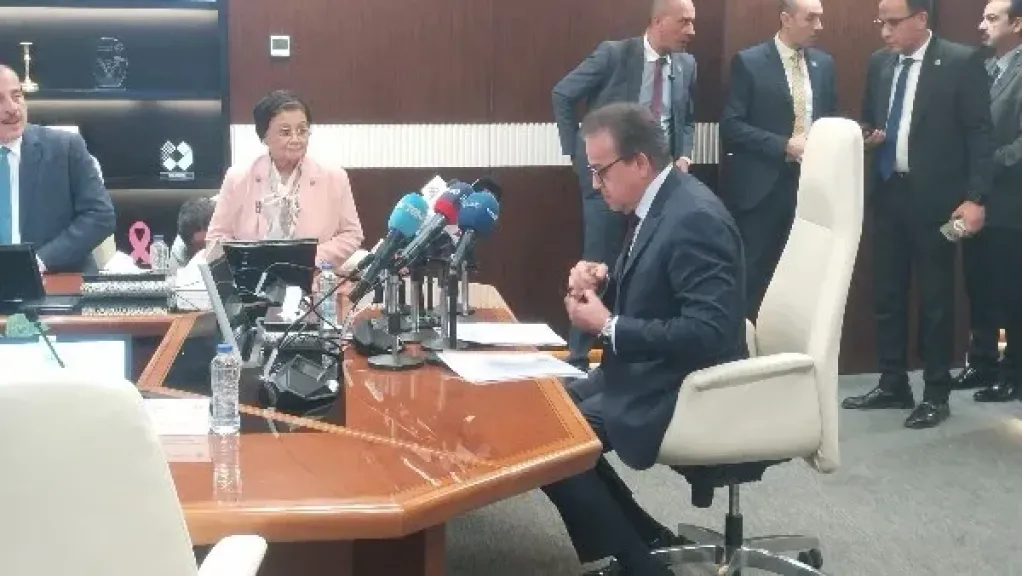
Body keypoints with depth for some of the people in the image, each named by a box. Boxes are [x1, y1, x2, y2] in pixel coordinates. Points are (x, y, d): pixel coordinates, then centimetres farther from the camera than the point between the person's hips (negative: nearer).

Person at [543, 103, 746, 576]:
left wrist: (608, 326, -24)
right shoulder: (657, 204, 6)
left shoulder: (694, 218, -24)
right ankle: (644, 537, 19)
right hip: (647, 372, 10)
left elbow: (708, 334, -31)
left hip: (680, 390, -10)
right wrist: (602, 281, -2)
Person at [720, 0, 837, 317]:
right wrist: (784, 145, -17)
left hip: (811, 183, 4)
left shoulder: (824, 63, 10)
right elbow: (731, 125, -11)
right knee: (754, 278, 1)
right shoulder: (749, 62, -5)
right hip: (763, 186, -4)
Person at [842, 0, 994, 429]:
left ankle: (936, 394, 14)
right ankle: (892, 385, 22)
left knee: (935, 297, 3)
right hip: (888, 194, 5)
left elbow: (979, 134, -9)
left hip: (935, 198, -5)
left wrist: (975, 198, -15)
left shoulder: (962, 62, -8)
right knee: (887, 294, 10)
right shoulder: (879, 63, 8)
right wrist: (867, 134, -5)